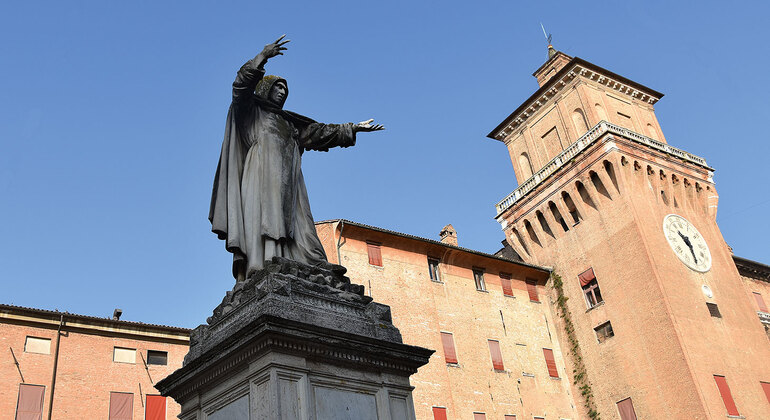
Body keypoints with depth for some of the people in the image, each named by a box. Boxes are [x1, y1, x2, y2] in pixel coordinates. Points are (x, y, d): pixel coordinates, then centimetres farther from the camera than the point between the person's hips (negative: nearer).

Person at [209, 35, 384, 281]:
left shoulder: (289, 123, 34)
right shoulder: (250, 109, 17)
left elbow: (319, 132, 35)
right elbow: (242, 84, -1)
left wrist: (353, 128, 33)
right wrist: (263, 56, -13)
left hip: (287, 183, 6)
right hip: (261, 174, -6)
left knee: (295, 224, -9)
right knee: (262, 218, -24)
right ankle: (261, 271, -38)